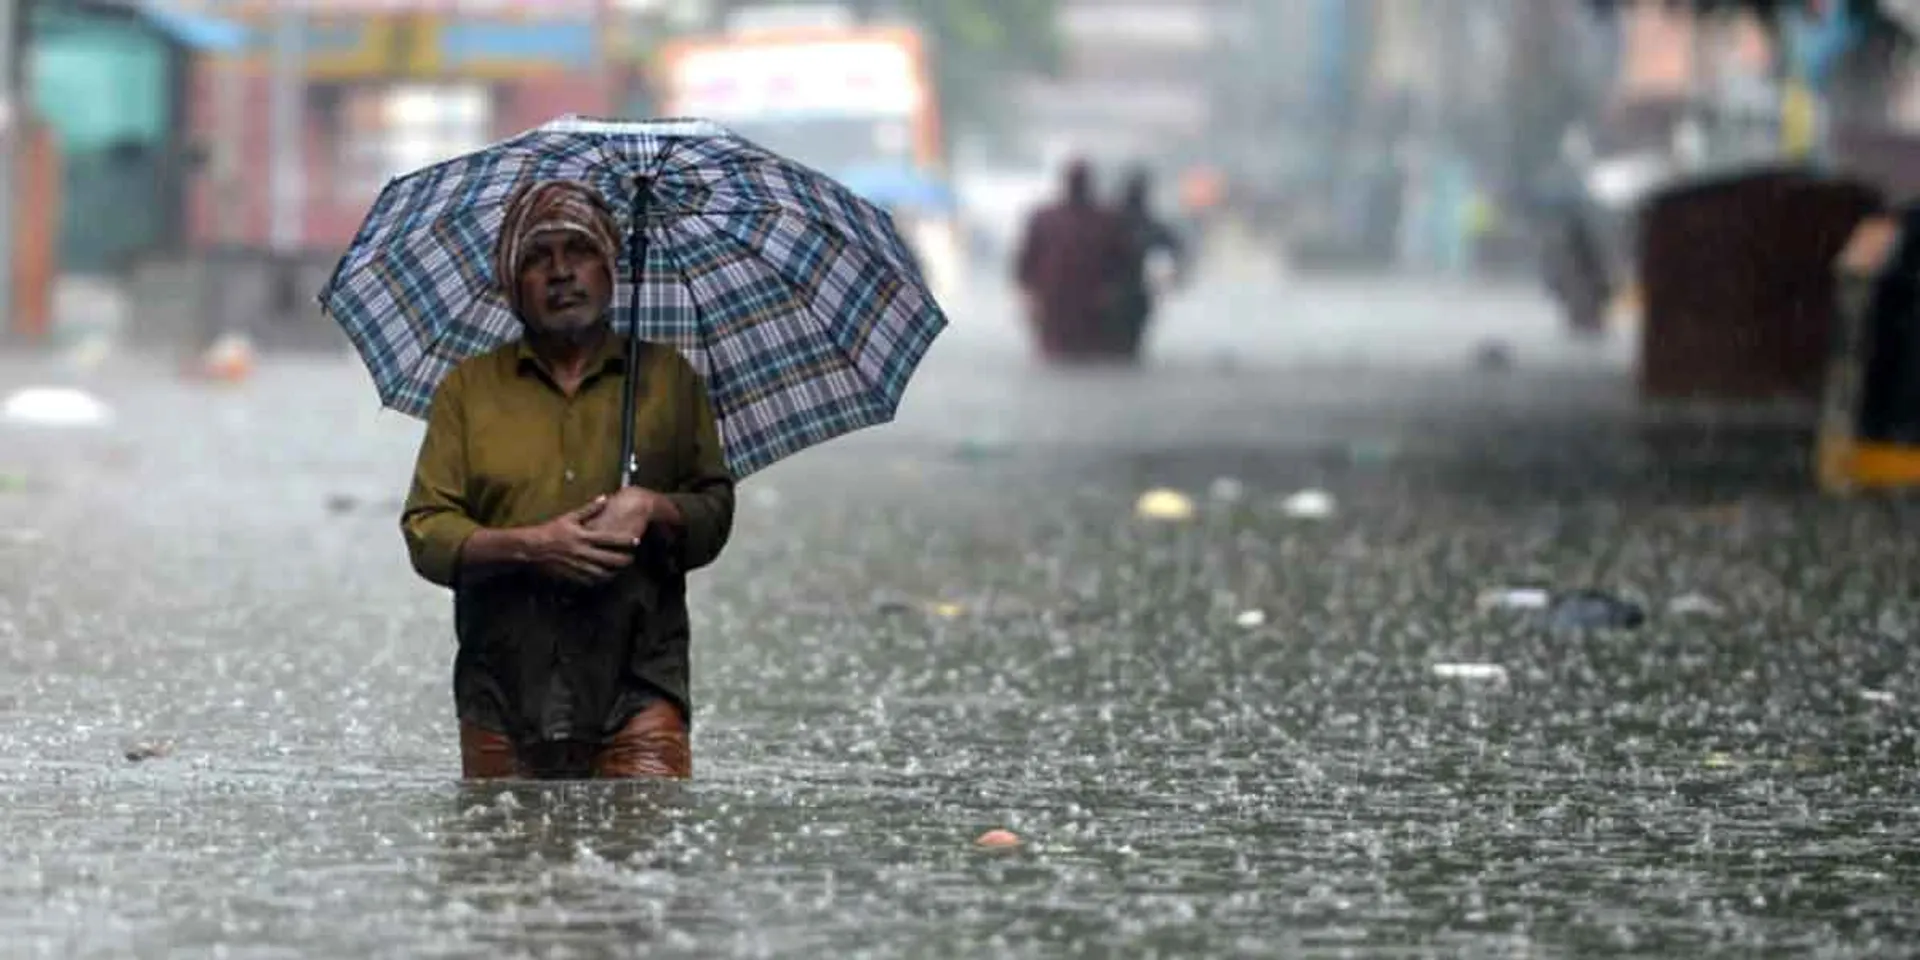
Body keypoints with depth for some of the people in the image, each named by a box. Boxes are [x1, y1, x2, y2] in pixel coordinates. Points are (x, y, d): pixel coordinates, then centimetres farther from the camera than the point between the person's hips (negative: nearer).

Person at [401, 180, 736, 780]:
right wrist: (527, 546, -12)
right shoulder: (469, 388, 13)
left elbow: (716, 513, 14)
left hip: (637, 690, -1)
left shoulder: (668, 378, 15)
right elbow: (425, 534, 5)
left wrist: (653, 510, -8)